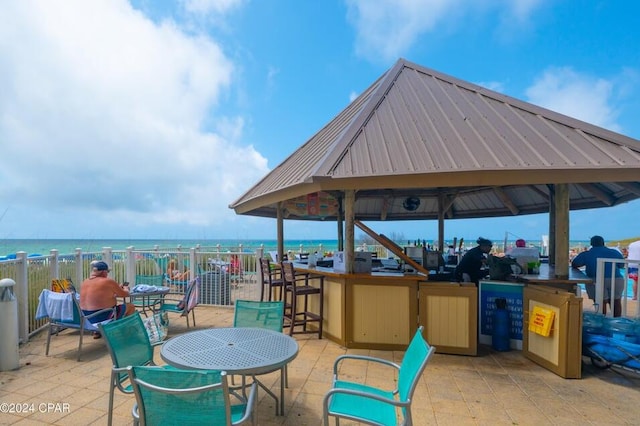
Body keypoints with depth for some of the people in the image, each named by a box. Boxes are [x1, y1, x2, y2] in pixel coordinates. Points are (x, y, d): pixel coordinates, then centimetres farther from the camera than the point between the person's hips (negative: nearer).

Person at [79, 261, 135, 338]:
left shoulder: (84, 282, 4)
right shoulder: (108, 281, -16)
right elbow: (125, 294, -3)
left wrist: (118, 288, 27)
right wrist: (125, 288, 20)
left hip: (88, 318, 7)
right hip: (105, 317, -7)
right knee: (130, 307, 10)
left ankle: (97, 331, 30)